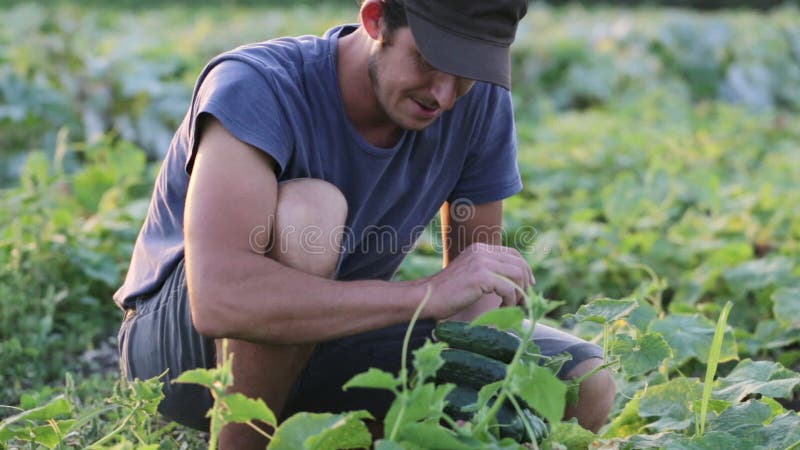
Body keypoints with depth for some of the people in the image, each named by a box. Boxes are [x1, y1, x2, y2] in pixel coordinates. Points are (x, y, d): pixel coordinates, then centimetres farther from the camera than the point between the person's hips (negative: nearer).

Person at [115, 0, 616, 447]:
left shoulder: (481, 102, -13)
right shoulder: (257, 88, -29)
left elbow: (477, 283, -3)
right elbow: (219, 300, -43)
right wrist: (428, 293, -44)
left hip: (330, 339, 5)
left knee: (588, 388, -10)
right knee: (310, 209, -37)